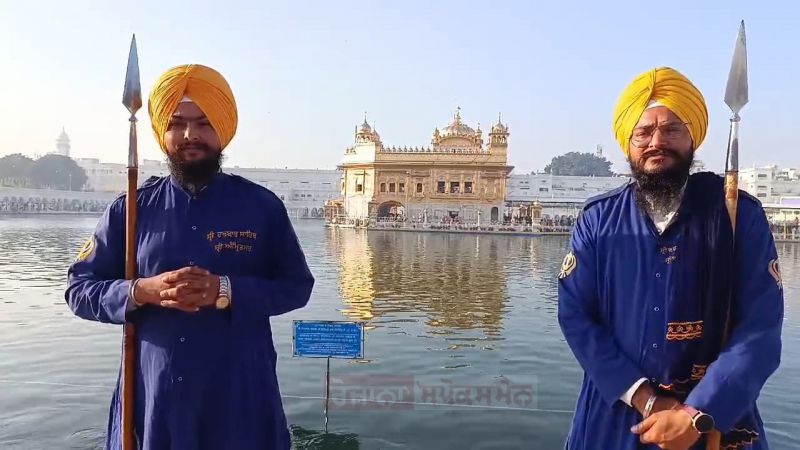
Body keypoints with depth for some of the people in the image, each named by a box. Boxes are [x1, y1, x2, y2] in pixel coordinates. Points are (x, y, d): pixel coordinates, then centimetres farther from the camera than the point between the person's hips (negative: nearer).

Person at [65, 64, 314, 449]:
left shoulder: (262, 205, -2)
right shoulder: (132, 208, 1)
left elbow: (297, 287, -2)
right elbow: (79, 289, 4)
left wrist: (227, 291, -18)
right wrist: (142, 291, -16)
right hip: (154, 390, 1)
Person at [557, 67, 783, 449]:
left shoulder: (739, 214, -6)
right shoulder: (597, 219, -4)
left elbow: (760, 327, -11)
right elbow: (575, 316, -8)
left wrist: (698, 415, -19)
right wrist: (644, 399, -15)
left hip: (716, 419, -1)